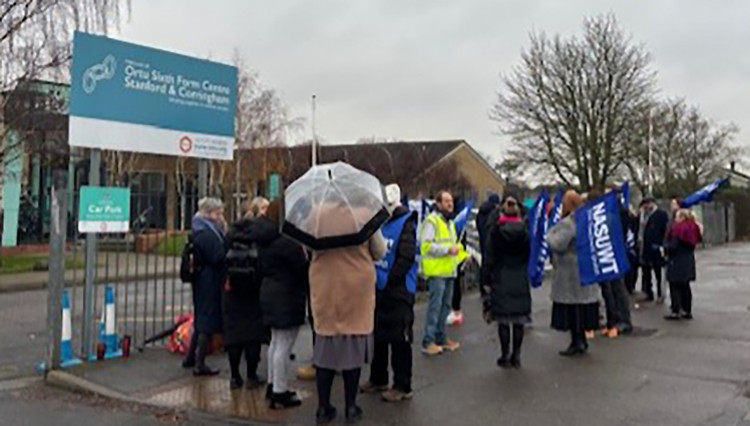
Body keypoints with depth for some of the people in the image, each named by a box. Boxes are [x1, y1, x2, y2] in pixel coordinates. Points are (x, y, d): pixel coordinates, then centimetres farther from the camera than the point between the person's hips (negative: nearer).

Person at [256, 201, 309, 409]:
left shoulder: (266, 239, 8)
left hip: (270, 292, 10)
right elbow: (303, 263, -18)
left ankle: (273, 385, 32)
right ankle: (280, 393, 2)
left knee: (276, 342, 21)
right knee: (284, 346, -4)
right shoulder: (286, 240, -22)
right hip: (287, 295, -10)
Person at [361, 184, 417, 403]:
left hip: (397, 290, -7)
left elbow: (406, 258, -16)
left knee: (399, 339, -1)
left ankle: (402, 386, 9)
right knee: (378, 335, 16)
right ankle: (378, 379, 30)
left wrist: (389, 281, -16)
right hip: (378, 289, 7)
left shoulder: (405, 224, -10)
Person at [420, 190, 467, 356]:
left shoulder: (450, 222, 21)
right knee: (435, 306, -8)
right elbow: (426, 245, -19)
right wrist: (448, 250, -20)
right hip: (436, 271, -9)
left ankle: (441, 338, 24)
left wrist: (461, 253, 13)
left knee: (446, 305, 14)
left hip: (449, 271, 9)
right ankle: (428, 342, -2)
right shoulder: (431, 221, -10)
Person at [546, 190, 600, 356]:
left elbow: (557, 245, -20)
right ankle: (581, 341, 21)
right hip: (586, 270, 9)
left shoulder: (568, 223, -17)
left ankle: (577, 342, 1)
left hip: (570, 272, -9)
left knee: (572, 309, -2)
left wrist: (549, 234, -5)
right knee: (581, 308, 14)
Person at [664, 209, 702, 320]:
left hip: (677, 262, -8)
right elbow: (694, 242, 15)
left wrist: (664, 246, 0)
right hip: (689, 262, 8)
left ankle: (676, 311, -4)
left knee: (675, 287, -3)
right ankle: (687, 311, 18)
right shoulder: (692, 228, 9)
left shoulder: (678, 229, -16)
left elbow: (673, 246, -19)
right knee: (685, 286, 14)